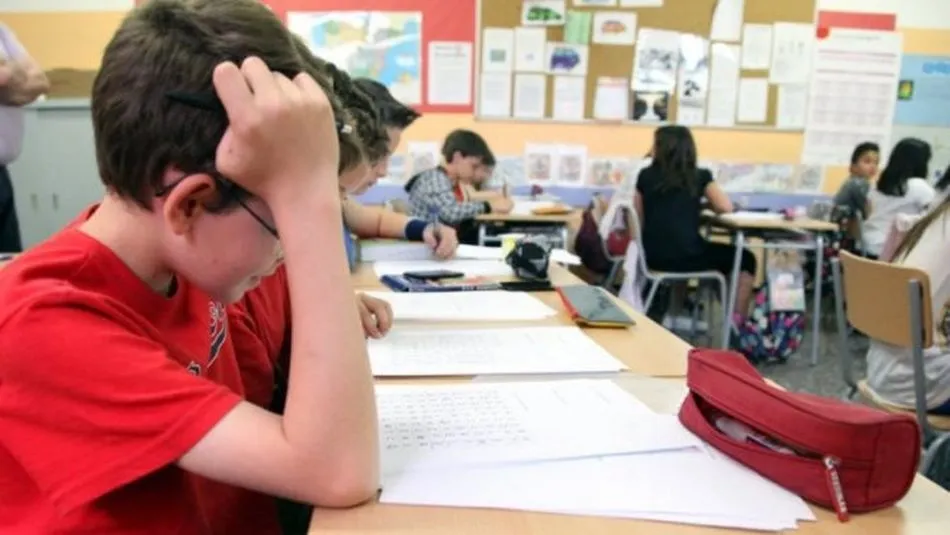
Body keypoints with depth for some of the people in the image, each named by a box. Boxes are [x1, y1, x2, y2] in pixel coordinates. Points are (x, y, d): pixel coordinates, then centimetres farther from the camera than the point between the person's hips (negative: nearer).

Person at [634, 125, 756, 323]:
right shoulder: (700, 176, 0)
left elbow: (639, 218, 11)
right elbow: (726, 207, 3)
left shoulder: (645, 176, 5)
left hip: (652, 256, 4)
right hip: (686, 256, -4)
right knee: (745, 258, 20)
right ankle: (735, 321, 18)